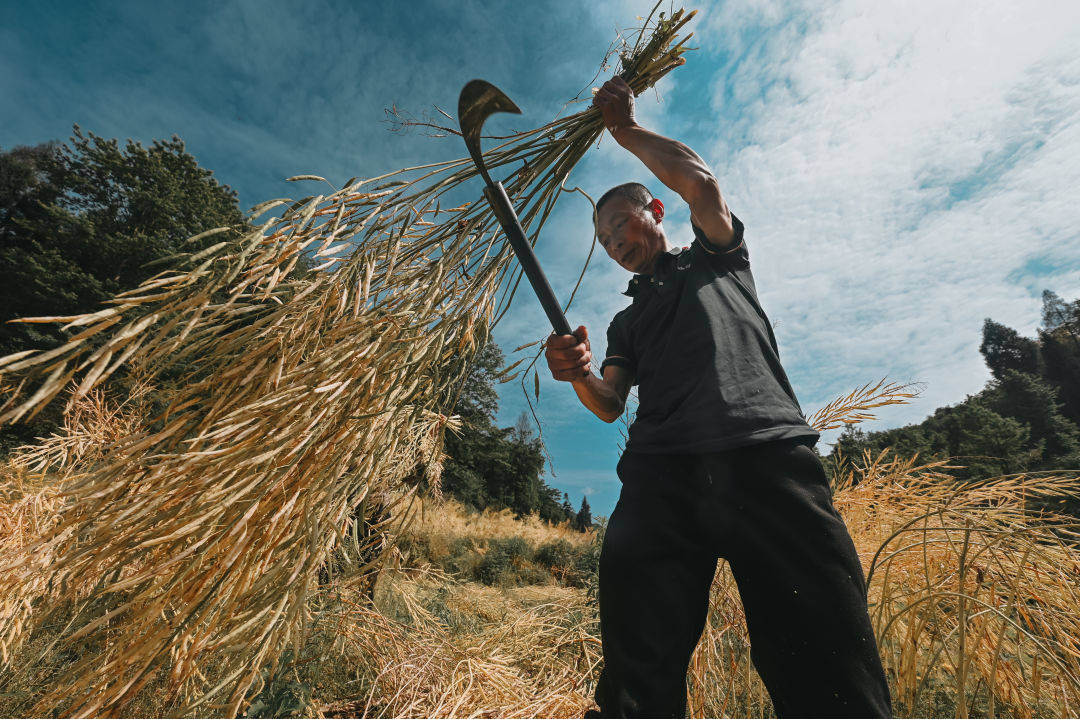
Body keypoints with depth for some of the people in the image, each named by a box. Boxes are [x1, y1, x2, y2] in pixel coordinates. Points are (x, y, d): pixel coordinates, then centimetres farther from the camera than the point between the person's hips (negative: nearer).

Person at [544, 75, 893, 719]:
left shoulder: (716, 257, 25)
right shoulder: (626, 321, 31)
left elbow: (700, 182, 6)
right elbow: (610, 403, 16)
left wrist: (625, 128, 20)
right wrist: (579, 375, -7)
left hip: (768, 454, -2)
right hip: (661, 474, 3)